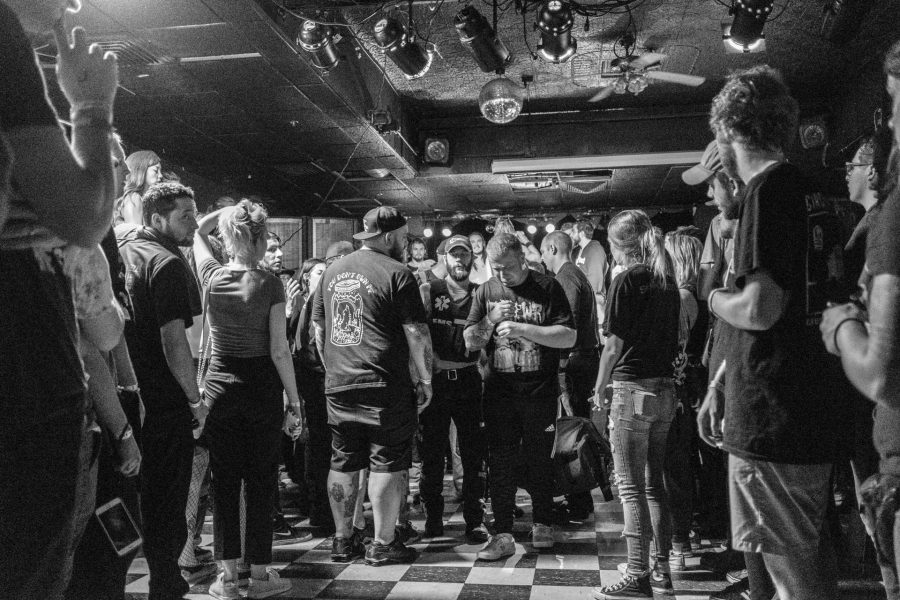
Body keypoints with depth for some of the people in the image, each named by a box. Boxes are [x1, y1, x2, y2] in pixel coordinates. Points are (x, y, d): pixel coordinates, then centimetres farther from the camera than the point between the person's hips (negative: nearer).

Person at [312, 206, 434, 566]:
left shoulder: (332, 271, 13)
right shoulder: (395, 273, -7)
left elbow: (319, 330, 17)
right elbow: (416, 333, -10)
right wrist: (425, 379, -1)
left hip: (338, 386, 6)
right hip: (385, 387, -6)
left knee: (343, 464, 14)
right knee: (388, 465, 4)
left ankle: (343, 540, 25)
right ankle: (383, 545, 12)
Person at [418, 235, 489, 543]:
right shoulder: (428, 291, 5)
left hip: (469, 381, 1)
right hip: (435, 379, 0)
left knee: (473, 454, 2)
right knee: (432, 452, 6)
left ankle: (474, 520, 12)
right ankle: (433, 518, 20)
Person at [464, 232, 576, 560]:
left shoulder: (547, 288, -5)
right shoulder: (486, 291, 5)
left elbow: (569, 337, -12)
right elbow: (470, 342, 5)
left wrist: (523, 328, -21)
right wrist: (490, 320, -14)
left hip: (540, 391, -2)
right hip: (499, 391, 2)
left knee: (539, 460, 11)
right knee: (501, 464, 2)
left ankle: (542, 524, 30)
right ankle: (503, 535, 9)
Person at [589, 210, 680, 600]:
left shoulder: (626, 281, -11)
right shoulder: (667, 281, 10)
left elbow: (614, 346, -12)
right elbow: (674, 341, 13)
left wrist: (599, 389, -1)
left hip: (632, 389, -7)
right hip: (665, 389, 7)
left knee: (632, 488, 0)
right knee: (654, 484, 15)